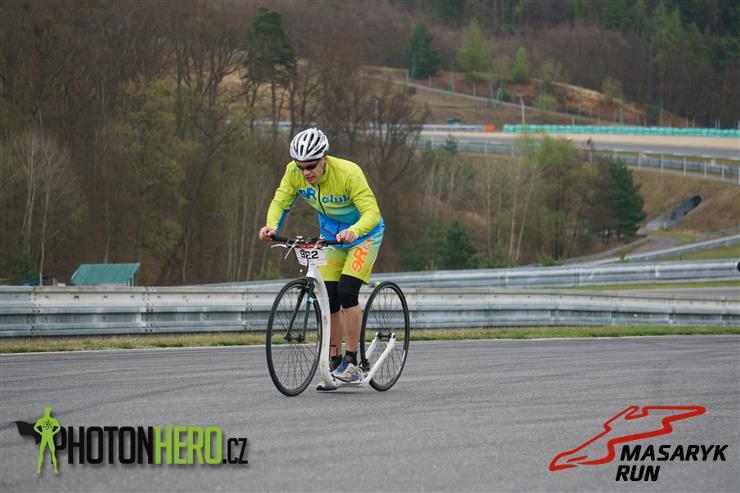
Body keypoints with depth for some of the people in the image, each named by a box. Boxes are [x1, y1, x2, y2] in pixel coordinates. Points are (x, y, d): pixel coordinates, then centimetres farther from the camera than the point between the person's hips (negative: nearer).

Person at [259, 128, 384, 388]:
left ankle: (352, 363, -13)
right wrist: (271, 225, -34)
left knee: (347, 292, -20)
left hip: (362, 233, -5)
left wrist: (353, 231, -56)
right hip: (330, 235, 5)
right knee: (329, 298, -2)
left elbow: (371, 212, -37)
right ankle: (335, 362, 10)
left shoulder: (348, 173, -33)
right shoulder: (294, 172, -19)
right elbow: (280, 202, -13)